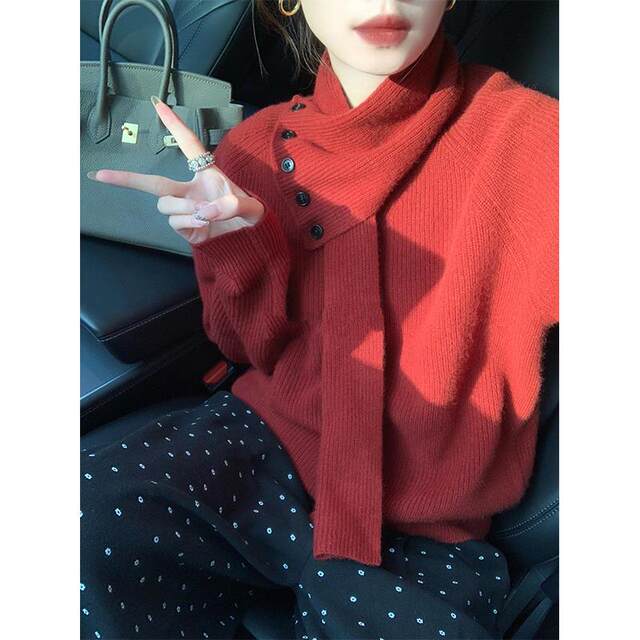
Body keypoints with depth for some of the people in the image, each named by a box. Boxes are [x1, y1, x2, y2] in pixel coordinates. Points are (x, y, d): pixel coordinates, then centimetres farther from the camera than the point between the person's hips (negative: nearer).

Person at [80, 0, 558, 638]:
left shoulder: (528, 136, -10)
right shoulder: (257, 147, 0)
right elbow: (252, 349, 5)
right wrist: (239, 245, -13)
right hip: (269, 438, 2)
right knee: (87, 525, -20)